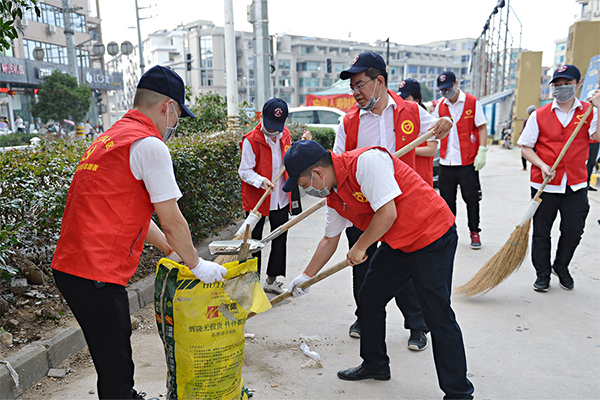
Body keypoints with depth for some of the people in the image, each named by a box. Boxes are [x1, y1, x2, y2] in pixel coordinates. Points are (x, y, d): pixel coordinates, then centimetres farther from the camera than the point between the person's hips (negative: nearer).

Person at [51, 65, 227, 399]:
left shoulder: (113, 137, 18)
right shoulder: (150, 144, -13)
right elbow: (172, 222, -12)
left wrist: (175, 252, 25)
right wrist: (196, 264, 4)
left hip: (70, 265, 10)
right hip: (96, 273, -10)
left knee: (117, 355, 27)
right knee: (115, 369, 5)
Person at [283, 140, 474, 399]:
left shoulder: (366, 161, -24)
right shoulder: (334, 195, 5)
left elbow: (387, 214, -26)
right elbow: (329, 240, 17)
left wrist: (359, 248, -12)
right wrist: (306, 276, 22)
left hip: (432, 238, -9)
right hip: (396, 244, 9)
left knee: (437, 316, -7)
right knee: (368, 300, 13)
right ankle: (375, 365, 33)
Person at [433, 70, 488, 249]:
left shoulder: (473, 102, 0)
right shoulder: (440, 106, 10)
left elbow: (482, 128, -1)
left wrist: (482, 152, -10)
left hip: (468, 161, -3)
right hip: (446, 161, 3)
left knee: (472, 198, 3)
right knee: (447, 199, 7)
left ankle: (474, 232, 18)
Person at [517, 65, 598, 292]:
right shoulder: (539, 115, 0)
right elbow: (525, 147, 0)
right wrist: (542, 165, -14)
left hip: (576, 184, 1)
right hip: (544, 184, -1)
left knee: (573, 230, 7)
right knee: (541, 232, 6)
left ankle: (561, 267, 33)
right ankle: (542, 274, 23)